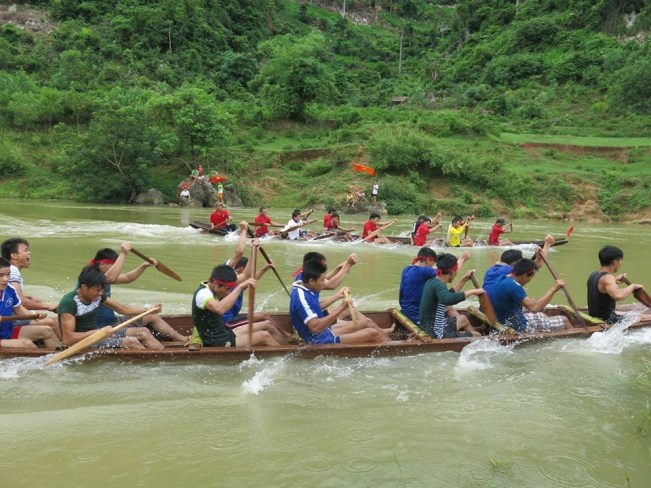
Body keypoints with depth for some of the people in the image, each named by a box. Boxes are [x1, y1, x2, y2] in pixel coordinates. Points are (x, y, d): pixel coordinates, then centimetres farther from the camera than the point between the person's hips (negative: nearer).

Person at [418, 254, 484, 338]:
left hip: (428, 328, 10)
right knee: (477, 336, 10)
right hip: (436, 334, -10)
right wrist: (472, 291, -36)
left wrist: (464, 280, 23)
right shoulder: (439, 285, -22)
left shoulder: (432, 282, 7)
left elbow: (448, 296, 26)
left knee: (463, 319, 33)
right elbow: (448, 299, -46)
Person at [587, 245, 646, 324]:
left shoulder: (593, 275, 5)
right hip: (606, 321, -9)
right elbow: (618, 295, -41)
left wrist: (614, 281, 22)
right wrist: (633, 286, -26)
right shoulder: (608, 278, -22)